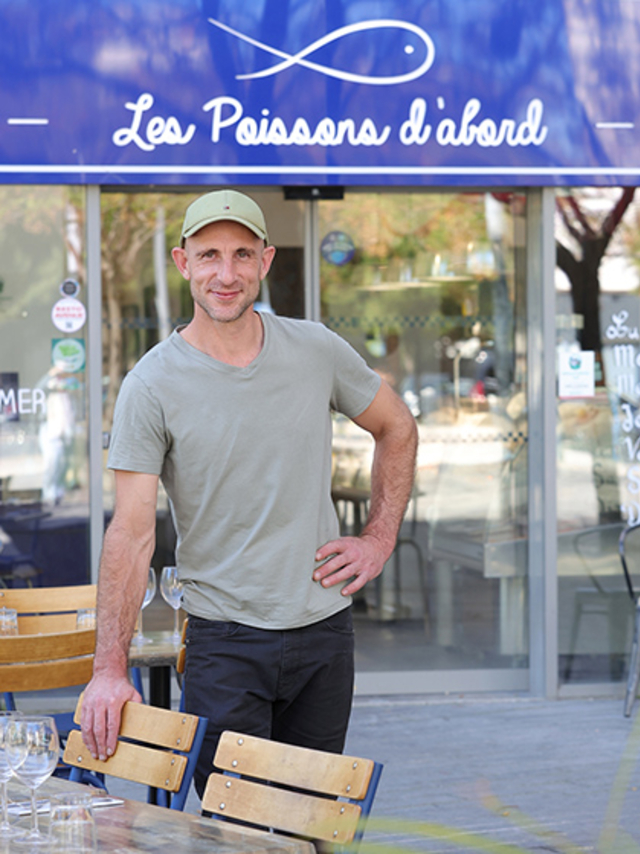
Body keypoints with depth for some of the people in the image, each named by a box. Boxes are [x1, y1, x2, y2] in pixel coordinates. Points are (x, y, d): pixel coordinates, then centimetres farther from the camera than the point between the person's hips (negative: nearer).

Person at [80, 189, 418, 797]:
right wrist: (109, 667, -21)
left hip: (325, 628, 3)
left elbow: (396, 428, 19)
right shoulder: (151, 386, -9)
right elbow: (132, 531, -13)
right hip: (224, 639, -3)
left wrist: (379, 538, 7)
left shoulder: (317, 351, 2)